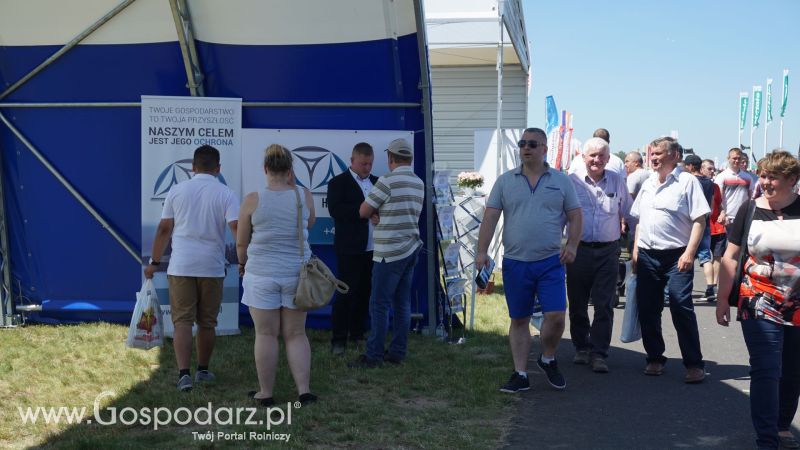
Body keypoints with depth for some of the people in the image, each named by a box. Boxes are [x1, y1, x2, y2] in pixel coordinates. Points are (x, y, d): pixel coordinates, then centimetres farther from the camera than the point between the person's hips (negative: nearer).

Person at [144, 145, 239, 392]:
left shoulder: (177, 191, 3)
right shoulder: (225, 194, -1)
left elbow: (164, 229, 5)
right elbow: (237, 227, -13)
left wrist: (154, 262, 13)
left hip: (181, 266, 0)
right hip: (212, 267, 0)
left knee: (182, 321, 0)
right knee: (207, 323, 13)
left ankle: (184, 373, -13)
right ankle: (203, 370, 25)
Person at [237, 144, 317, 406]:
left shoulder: (253, 200, -8)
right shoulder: (304, 196, -3)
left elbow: (241, 242, 0)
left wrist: (242, 263, 20)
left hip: (262, 274, -2)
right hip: (297, 274, 2)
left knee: (266, 335, 5)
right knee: (296, 334, 10)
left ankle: (266, 393, 13)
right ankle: (304, 390, 7)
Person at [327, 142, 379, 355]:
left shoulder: (376, 182, 16)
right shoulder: (338, 182, -2)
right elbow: (335, 210, -14)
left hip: (373, 248, 5)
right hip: (350, 249, -5)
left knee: (364, 293, 9)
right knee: (345, 293, -4)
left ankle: (357, 334, 19)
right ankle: (338, 339, 2)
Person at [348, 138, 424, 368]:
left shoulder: (388, 181, -13)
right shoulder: (419, 183, 11)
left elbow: (364, 211, -6)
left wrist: (375, 212, 15)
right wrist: (381, 214, 4)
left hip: (390, 252, -8)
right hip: (411, 248, 8)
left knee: (379, 304, -4)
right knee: (402, 304, 11)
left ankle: (373, 355, -2)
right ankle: (398, 352, 16)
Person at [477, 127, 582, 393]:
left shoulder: (561, 181, 5)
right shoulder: (505, 181, 5)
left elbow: (575, 217, 6)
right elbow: (490, 218, 2)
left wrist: (572, 245, -9)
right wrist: (482, 251, -7)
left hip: (551, 262, -1)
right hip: (515, 262, 1)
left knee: (556, 316, -8)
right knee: (519, 320, 8)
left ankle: (548, 360, 19)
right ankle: (520, 375, 16)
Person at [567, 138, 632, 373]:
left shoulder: (617, 181, 6)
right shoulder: (572, 182, 0)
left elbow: (630, 213, 15)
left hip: (608, 251, 0)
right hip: (579, 249, 0)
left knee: (604, 306, -3)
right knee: (577, 303, 8)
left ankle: (598, 354, 2)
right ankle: (581, 348, 24)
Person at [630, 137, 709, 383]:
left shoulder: (687, 181, -5)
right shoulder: (648, 184, 15)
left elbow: (699, 220, -9)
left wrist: (689, 252, -17)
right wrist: (636, 249, 13)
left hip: (676, 256, -6)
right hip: (647, 255, 6)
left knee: (681, 307, -10)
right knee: (647, 309, 8)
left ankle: (694, 364, -2)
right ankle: (655, 358, 21)